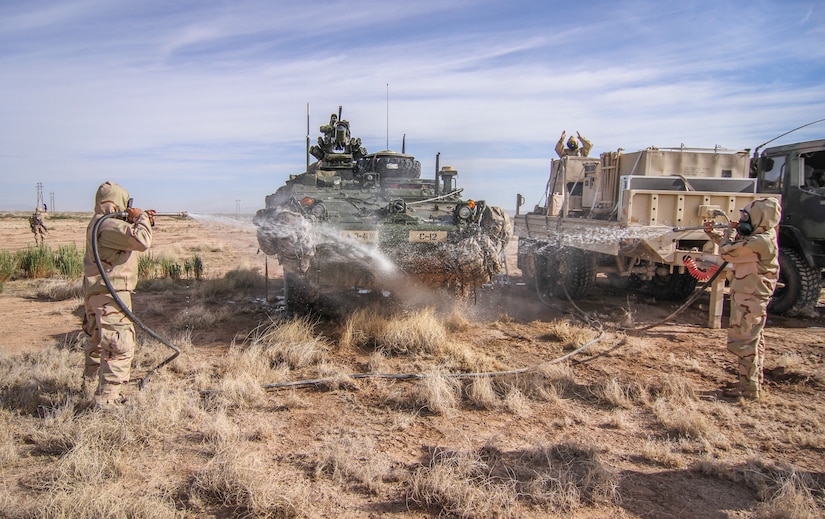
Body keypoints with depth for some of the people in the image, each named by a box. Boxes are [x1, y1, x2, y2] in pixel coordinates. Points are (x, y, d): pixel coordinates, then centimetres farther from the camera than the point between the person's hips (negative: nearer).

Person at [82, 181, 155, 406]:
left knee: (98, 340, 27)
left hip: (95, 292, 11)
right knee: (120, 346, -12)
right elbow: (142, 241, -28)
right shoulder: (109, 225, -19)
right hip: (110, 293, -11)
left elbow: (126, 236, 26)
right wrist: (141, 218, -12)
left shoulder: (97, 223, 14)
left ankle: (90, 382, 44)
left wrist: (141, 220, 11)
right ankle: (107, 399, -14)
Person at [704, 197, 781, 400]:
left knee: (744, 342, -4)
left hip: (750, 300, -10)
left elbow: (727, 251, -25)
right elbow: (734, 246, 23)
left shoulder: (761, 241, -23)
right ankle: (753, 381, 31)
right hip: (750, 298, 10)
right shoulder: (759, 238, 9)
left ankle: (749, 388, 3)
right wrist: (713, 232, 13)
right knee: (753, 341, 19)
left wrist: (731, 232, -7)